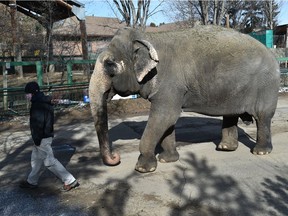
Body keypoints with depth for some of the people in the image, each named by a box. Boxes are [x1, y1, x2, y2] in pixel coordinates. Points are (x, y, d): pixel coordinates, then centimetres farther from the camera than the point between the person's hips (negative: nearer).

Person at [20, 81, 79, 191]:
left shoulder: (37, 104, -20)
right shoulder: (45, 102, 11)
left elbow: (38, 122, -25)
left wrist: (36, 138, -19)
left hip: (42, 138, -10)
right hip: (47, 135, 10)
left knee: (49, 161, -4)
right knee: (36, 159, 21)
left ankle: (70, 181, -1)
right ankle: (32, 181, 36)